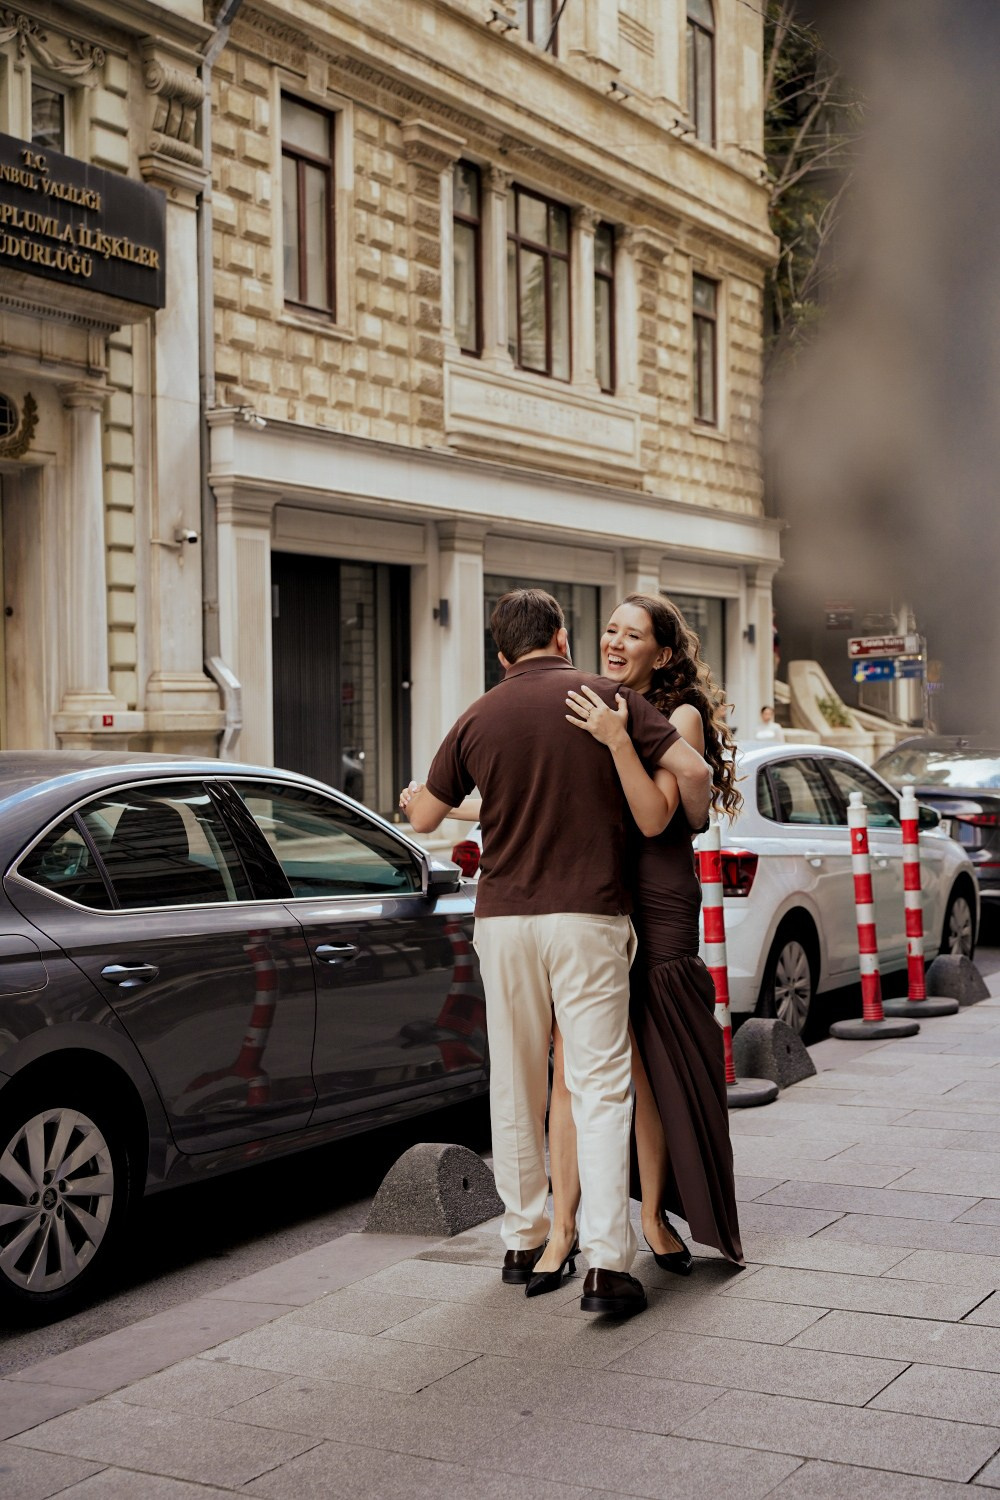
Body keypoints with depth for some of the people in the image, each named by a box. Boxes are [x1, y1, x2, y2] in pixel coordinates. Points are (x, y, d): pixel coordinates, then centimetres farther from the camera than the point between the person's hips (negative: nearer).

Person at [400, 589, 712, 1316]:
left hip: (503, 916, 3)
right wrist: (693, 821, 13)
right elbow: (693, 770, -9)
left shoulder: (478, 718, 6)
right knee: (600, 1086, -2)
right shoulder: (610, 698, -1)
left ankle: (525, 1241, 24)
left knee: (516, 1086, 14)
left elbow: (426, 817, 14)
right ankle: (607, 1263, -9)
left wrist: (414, 797, 37)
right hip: (587, 915, -3)